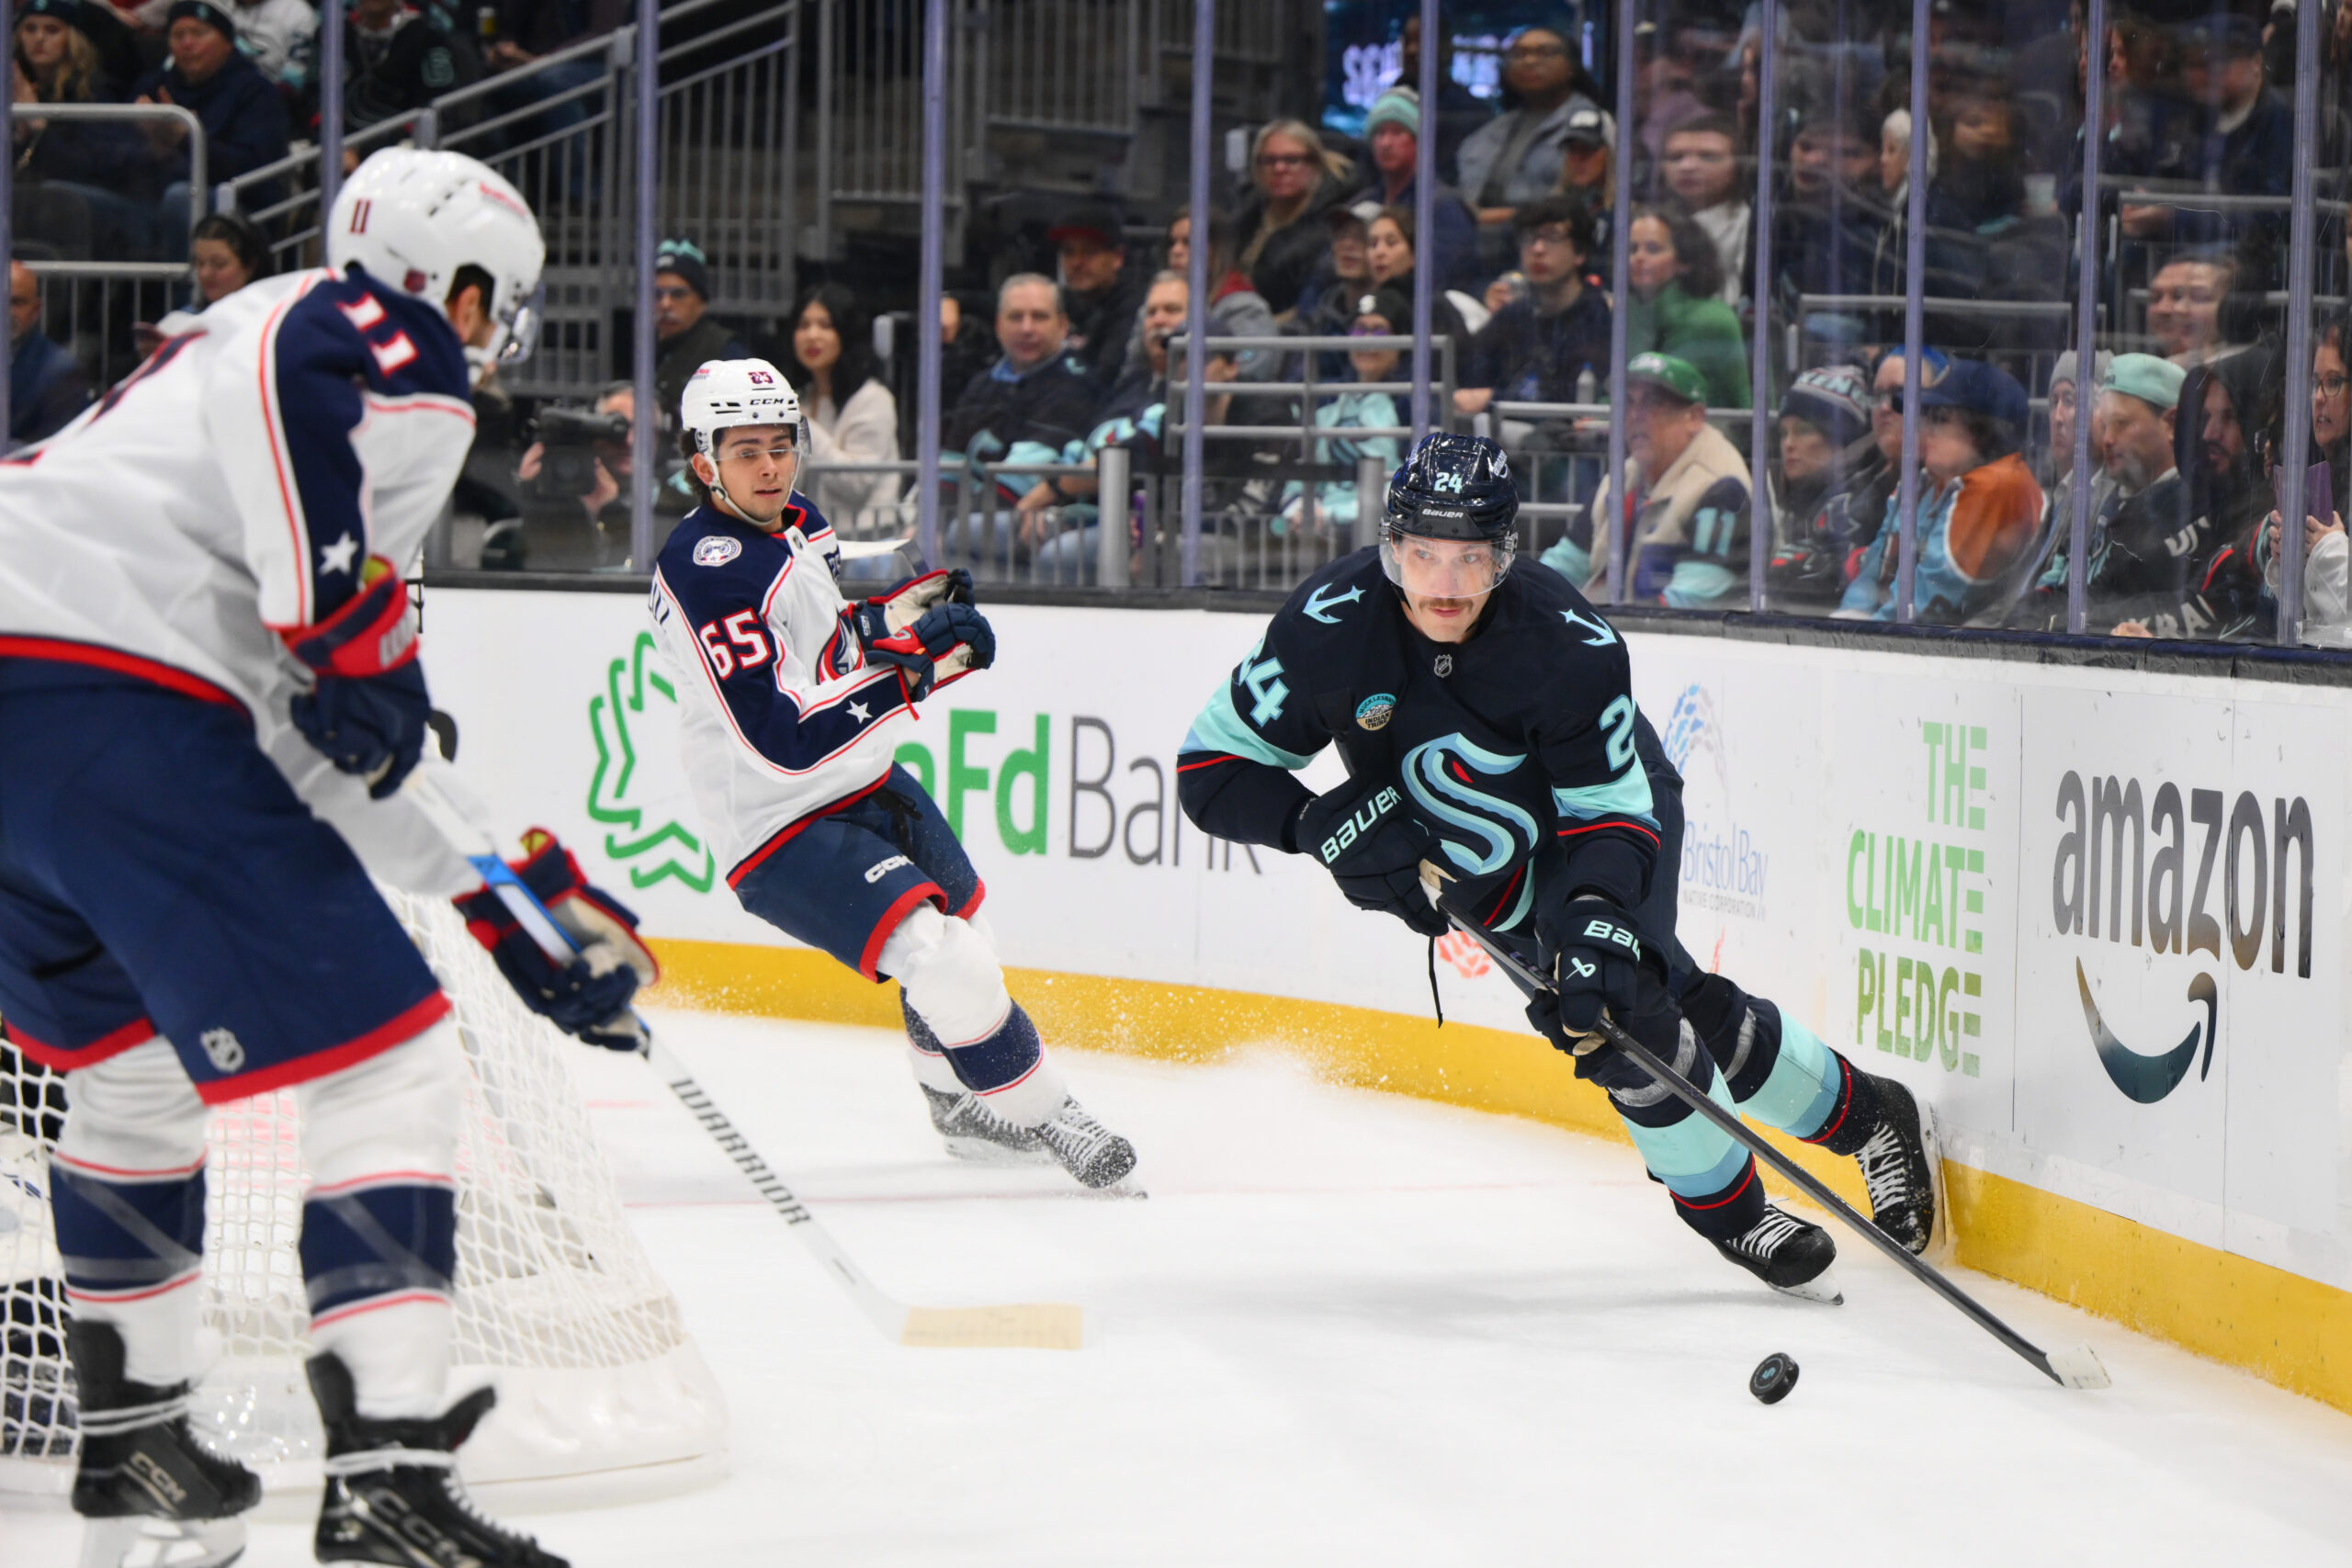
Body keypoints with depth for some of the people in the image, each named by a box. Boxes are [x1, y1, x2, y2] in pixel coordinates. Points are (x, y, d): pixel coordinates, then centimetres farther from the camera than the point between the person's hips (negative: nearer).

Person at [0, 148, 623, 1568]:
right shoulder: (405, 354, 6)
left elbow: (333, 742, 32)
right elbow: (285, 386, -23)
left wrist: (522, 908, 30)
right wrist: (356, 624, -18)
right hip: (118, 701, -10)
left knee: (133, 1061, 29)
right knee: (388, 1063, -6)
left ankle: (133, 1449, 35)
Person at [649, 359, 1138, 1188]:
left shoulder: (797, 522, 4)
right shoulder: (705, 571, -25)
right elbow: (786, 737, -32)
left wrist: (891, 615, 2)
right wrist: (917, 666, -30)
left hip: (866, 785, 10)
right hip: (784, 835, -10)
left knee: (965, 928, 27)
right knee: (950, 966, -24)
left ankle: (966, 1110, 50)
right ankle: (1041, 1118, -7)